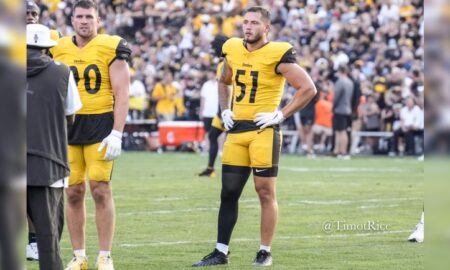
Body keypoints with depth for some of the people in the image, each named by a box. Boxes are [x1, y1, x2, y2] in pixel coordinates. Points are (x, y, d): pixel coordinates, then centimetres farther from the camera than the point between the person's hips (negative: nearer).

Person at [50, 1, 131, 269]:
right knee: (74, 192, 4)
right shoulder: (59, 50, 8)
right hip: (68, 126, 4)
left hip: (100, 124, -4)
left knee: (101, 190, -7)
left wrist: (117, 134, -13)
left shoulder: (111, 48, -4)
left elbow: (121, 94, -6)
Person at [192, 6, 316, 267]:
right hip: (236, 129, 6)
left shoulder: (276, 55, -10)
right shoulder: (233, 50, 8)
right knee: (229, 192, 7)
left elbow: (308, 88, -11)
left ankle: (265, 252, 7)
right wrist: (225, 111, 13)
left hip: (263, 130, -6)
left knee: (266, 191, -1)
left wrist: (280, 115, -12)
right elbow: (224, 82, 28)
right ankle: (221, 252, 13)